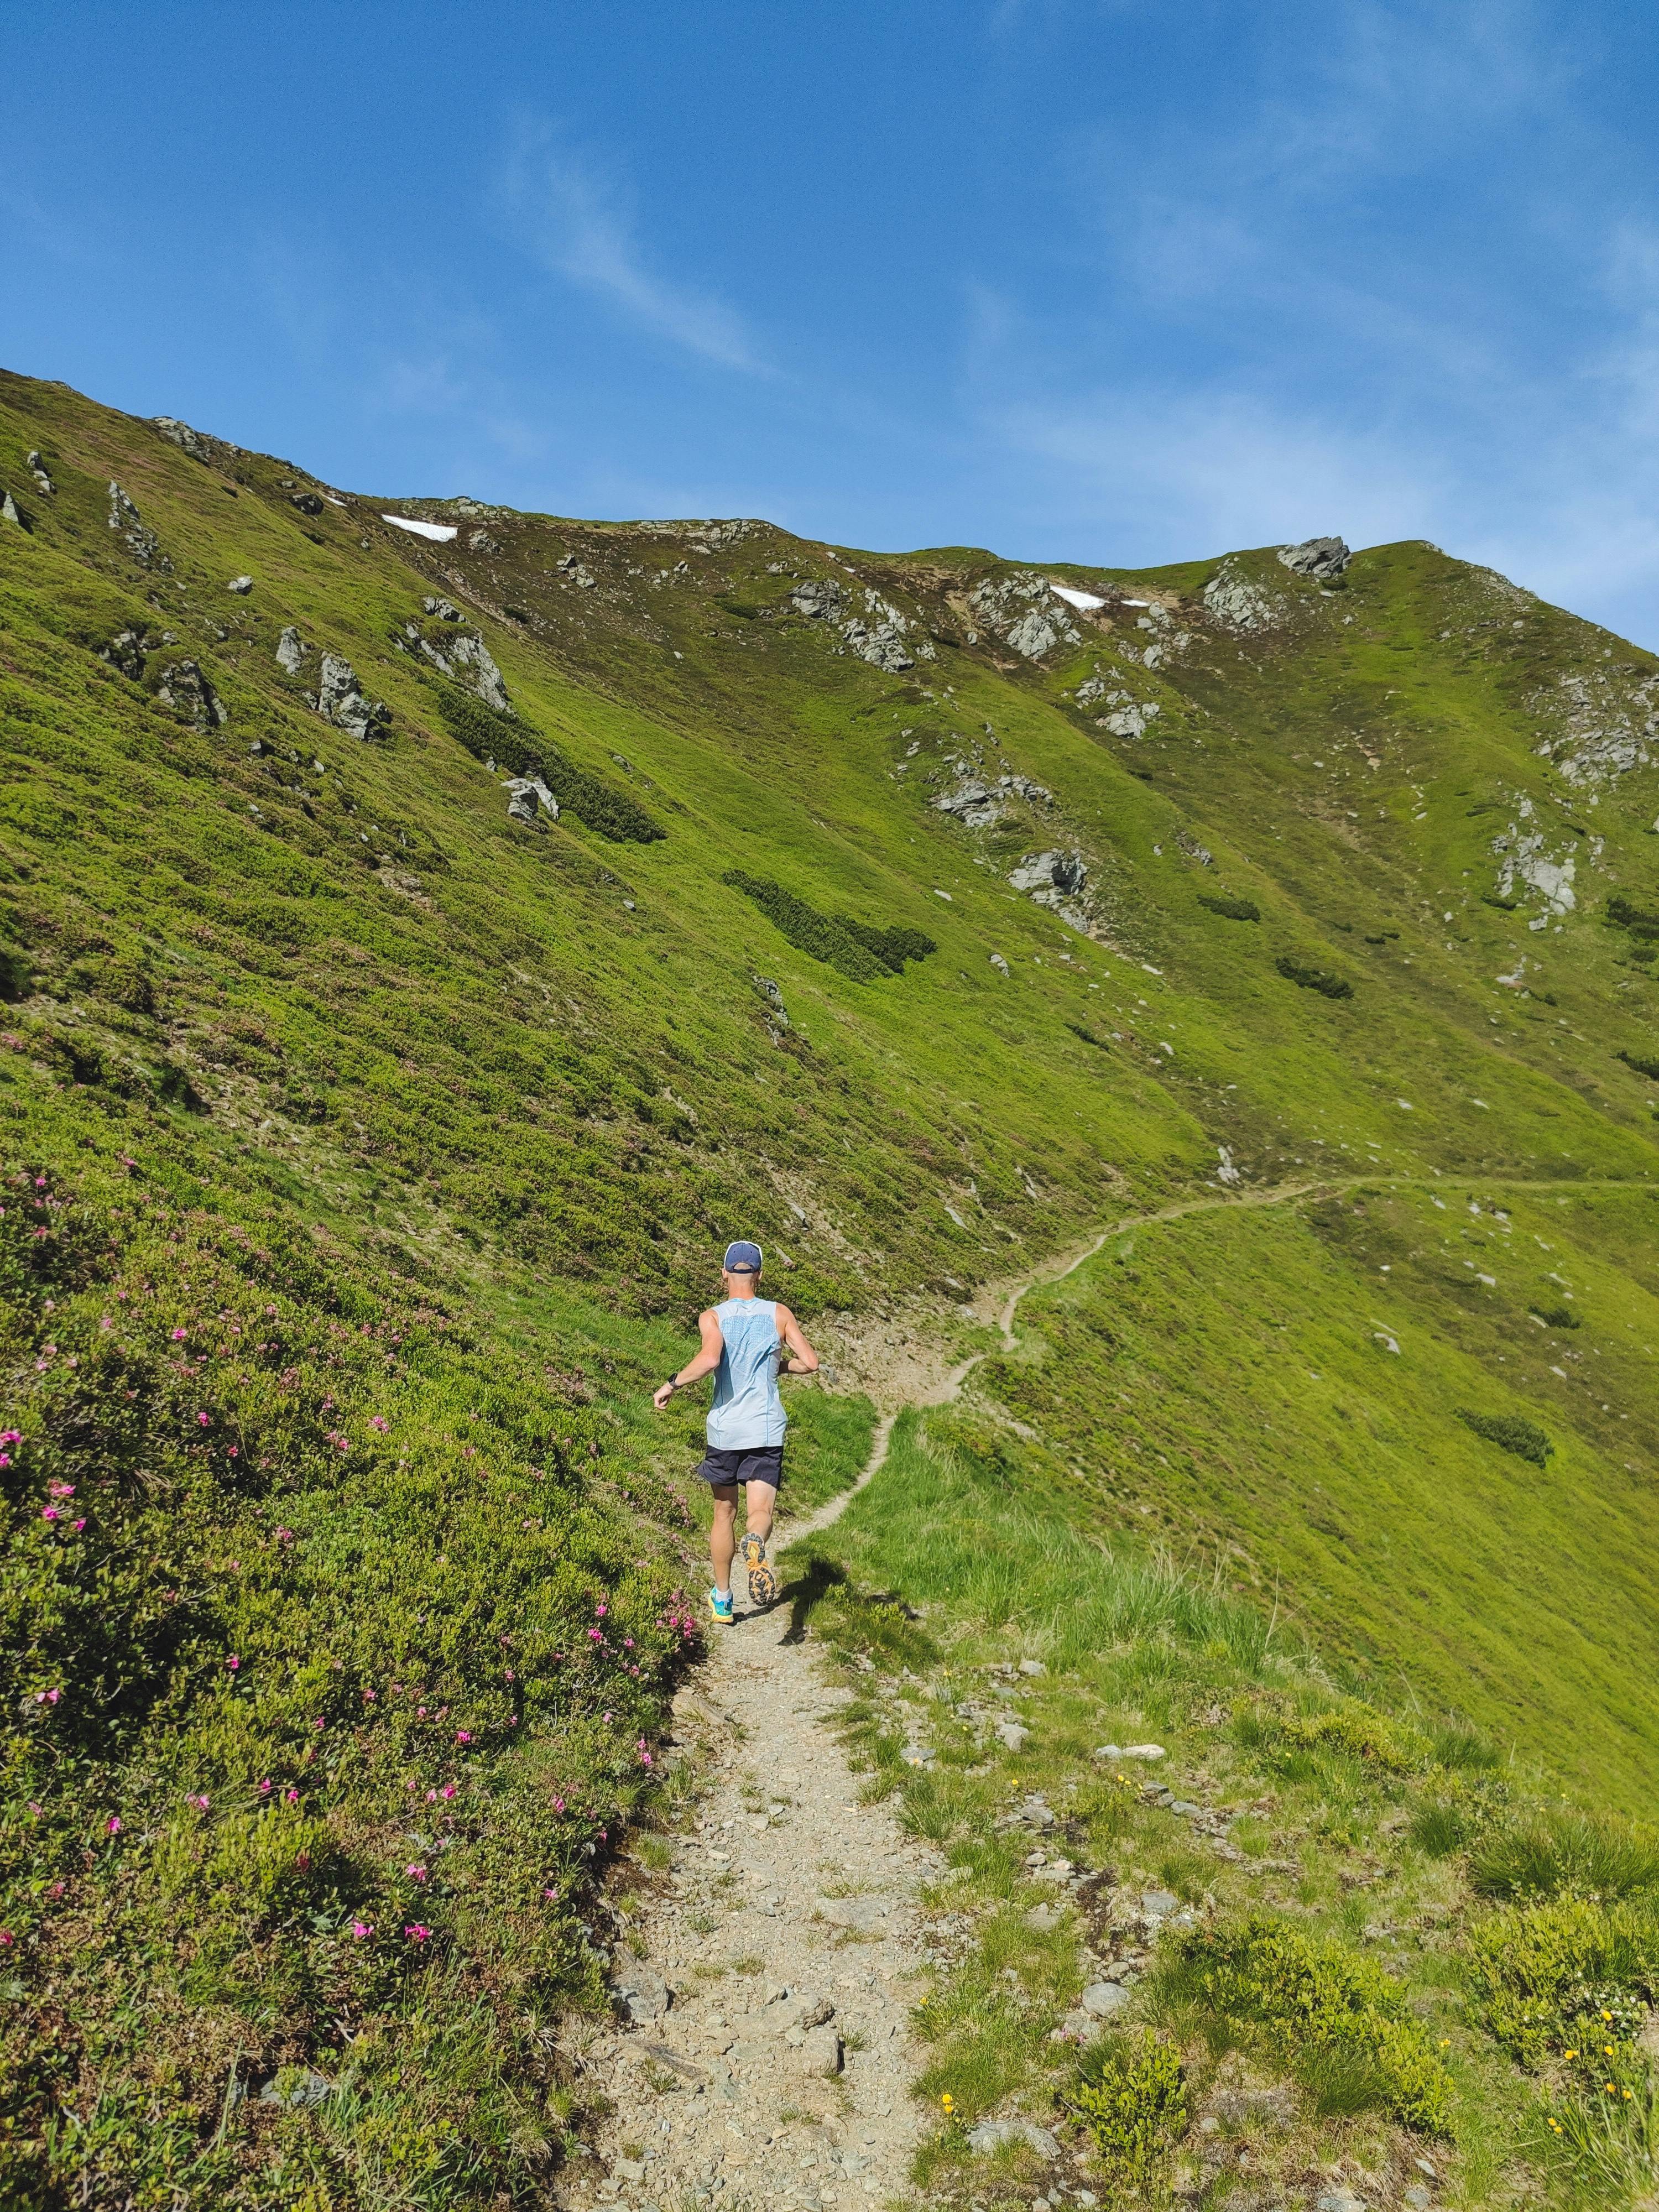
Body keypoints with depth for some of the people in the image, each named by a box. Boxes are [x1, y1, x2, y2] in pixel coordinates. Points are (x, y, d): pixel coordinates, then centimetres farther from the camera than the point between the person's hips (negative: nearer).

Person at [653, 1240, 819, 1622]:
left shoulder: (713, 1316, -4)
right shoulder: (779, 1314, 2)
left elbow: (710, 1359, -24)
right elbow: (811, 1362, -1)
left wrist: (670, 1385, -11)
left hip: (725, 1430, 0)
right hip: (767, 1430, 0)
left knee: (724, 1513, 17)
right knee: (761, 1512, -1)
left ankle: (722, 1600, 27)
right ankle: (755, 1543, -38)